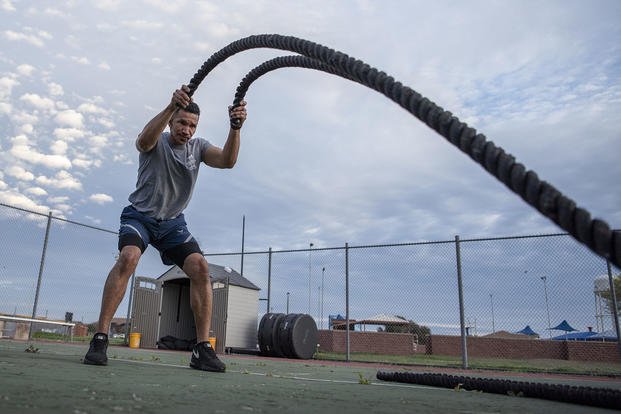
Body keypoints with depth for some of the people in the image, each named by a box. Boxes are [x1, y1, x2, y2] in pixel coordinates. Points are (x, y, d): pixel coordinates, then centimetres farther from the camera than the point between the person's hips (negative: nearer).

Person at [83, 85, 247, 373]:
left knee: (200, 267, -19)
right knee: (128, 257, -32)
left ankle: (202, 349, -15)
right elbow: (144, 140, -35)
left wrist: (235, 127, -36)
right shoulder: (157, 141, -8)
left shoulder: (198, 147, 1)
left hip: (173, 222, 3)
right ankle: (100, 338, -23)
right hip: (140, 215, -2)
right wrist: (172, 106, -50)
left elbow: (227, 160, -18)